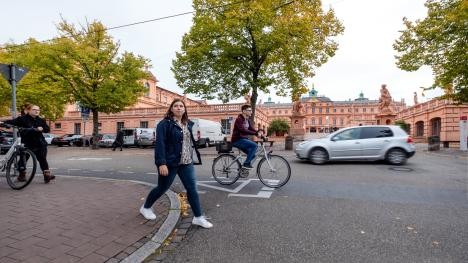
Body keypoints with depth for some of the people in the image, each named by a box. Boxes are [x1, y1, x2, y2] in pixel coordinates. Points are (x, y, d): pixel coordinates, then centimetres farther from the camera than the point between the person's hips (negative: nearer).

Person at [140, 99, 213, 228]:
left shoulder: (188, 124, 11)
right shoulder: (165, 124, -9)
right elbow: (160, 144, -17)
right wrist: (161, 163, -23)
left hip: (187, 163, 6)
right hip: (170, 162, -5)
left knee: (192, 189, 3)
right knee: (162, 188, 12)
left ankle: (198, 217, 13)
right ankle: (146, 207, 39)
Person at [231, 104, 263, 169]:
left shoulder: (247, 120, 12)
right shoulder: (239, 119, -16)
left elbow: (251, 129, 9)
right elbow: (243, 130, -29)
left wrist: (258, 131, -11)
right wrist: (256, 133, -34)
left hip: (244, 139, 9)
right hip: (237, 140, -9)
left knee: (252, 154, 5)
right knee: (254, 145, -23)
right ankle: (246, 164, -15)